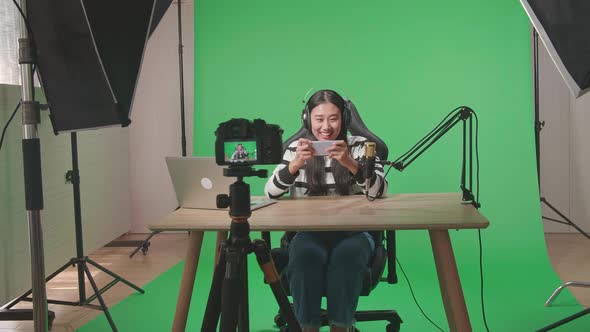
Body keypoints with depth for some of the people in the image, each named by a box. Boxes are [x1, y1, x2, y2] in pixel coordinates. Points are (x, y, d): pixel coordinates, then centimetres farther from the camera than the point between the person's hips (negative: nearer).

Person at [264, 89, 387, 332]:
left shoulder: (359, 145, 1)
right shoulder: (297, 148, 5)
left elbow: (379, 190, -14)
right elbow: (271, 193, -7)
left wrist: (349, 163, -30)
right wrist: (296, 163, -24)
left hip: (352, 232, -1)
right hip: (309, 232, 1)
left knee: (346, 255, -33)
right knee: (306, 254, -31)